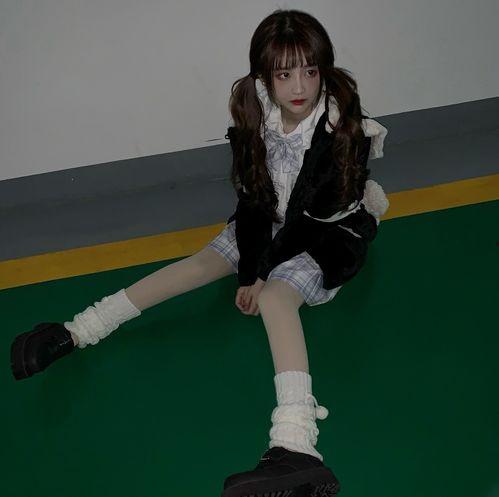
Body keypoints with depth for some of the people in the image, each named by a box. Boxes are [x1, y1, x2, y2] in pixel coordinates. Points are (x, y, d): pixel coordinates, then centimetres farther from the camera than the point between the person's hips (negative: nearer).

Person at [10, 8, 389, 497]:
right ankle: (74, 333, -10)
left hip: (331, 233, -6)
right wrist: (249, 271, -15)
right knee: (204, 261, -12)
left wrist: (263, 273, -18)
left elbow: (312, 213, -21)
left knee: (276, 296, -32)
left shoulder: (342, 128, -25)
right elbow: (255, 200, -8)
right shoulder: (252, 117, -12)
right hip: (278, 224, 6)